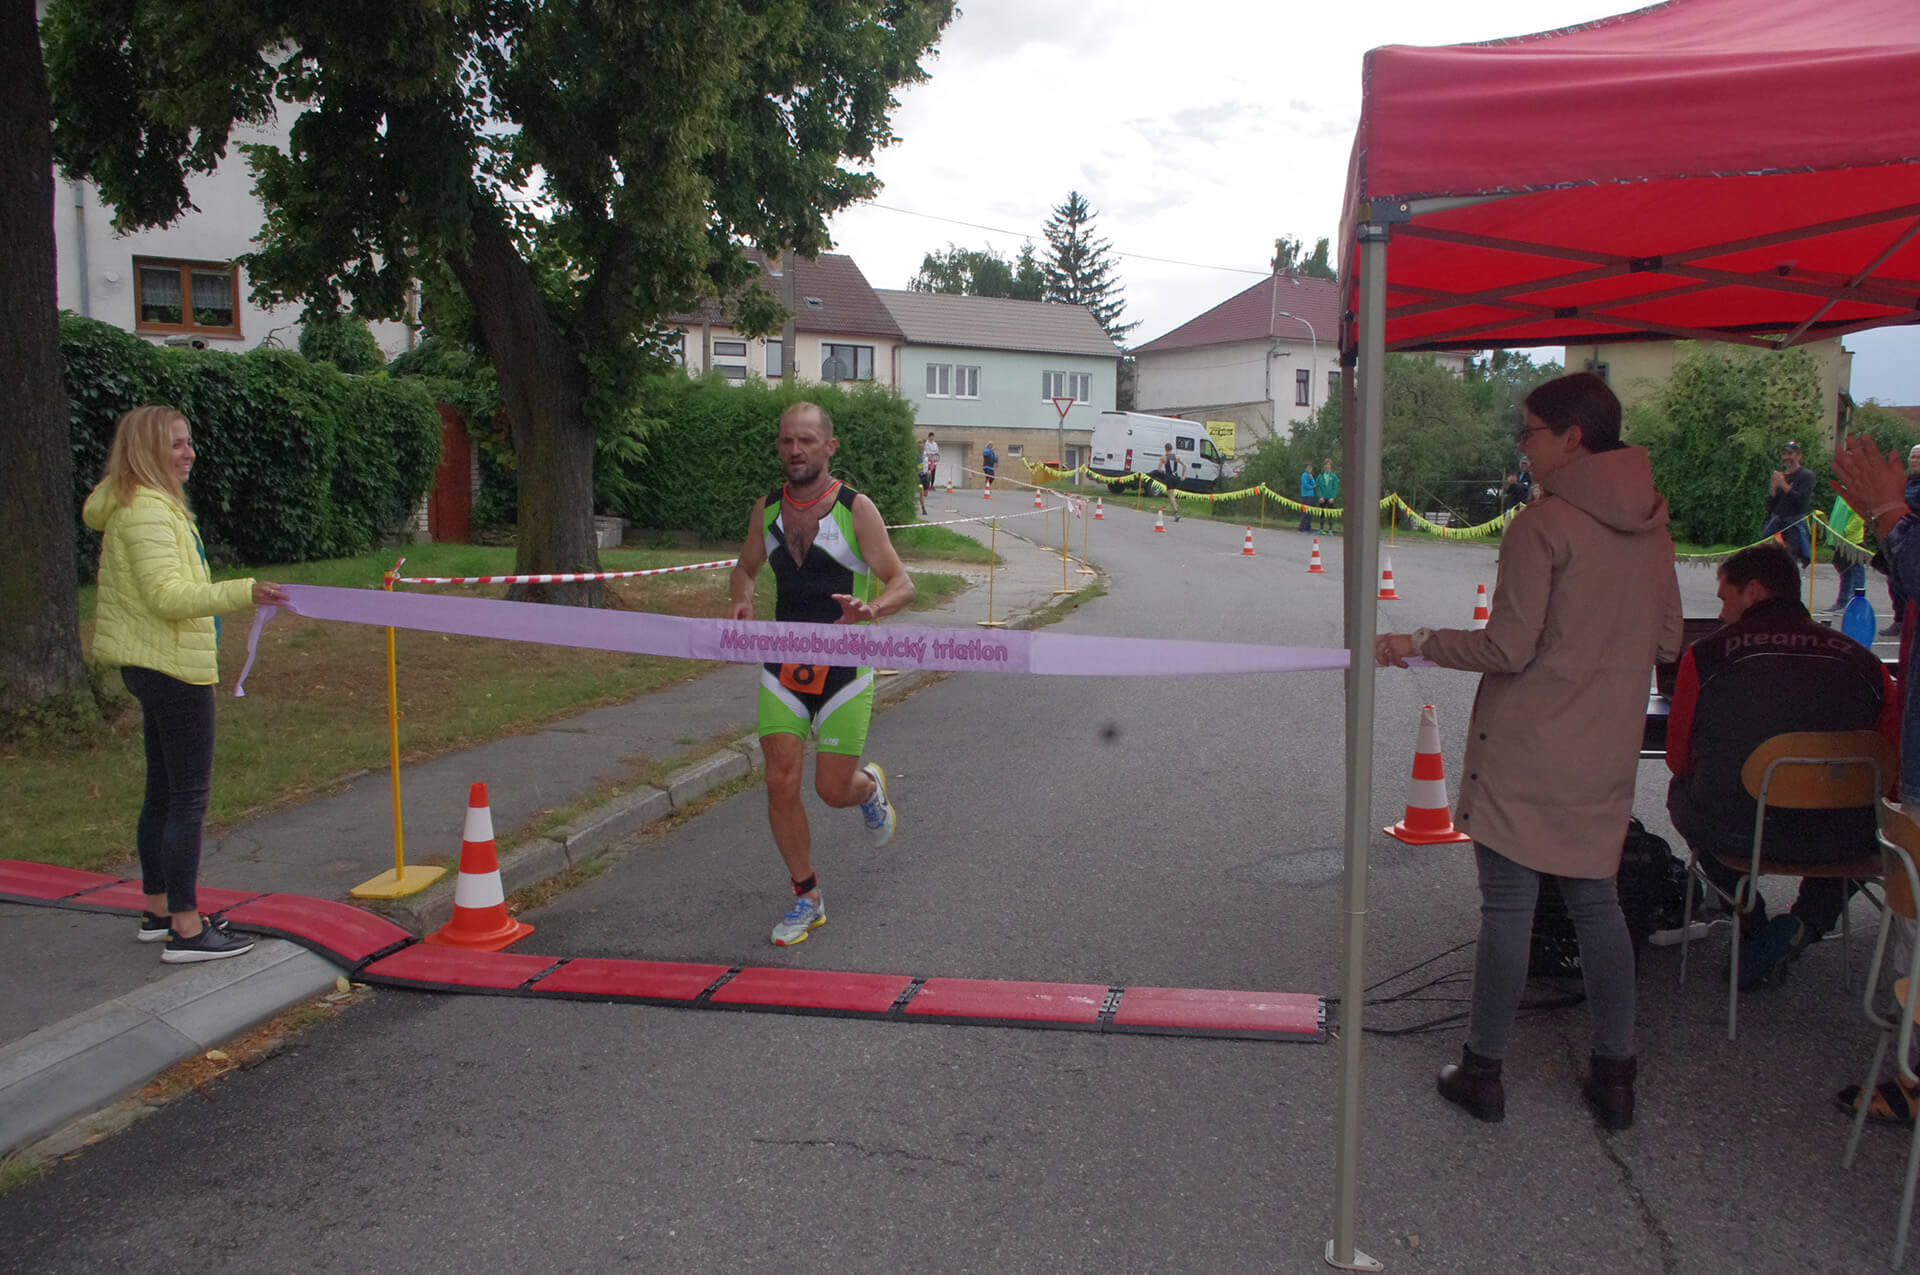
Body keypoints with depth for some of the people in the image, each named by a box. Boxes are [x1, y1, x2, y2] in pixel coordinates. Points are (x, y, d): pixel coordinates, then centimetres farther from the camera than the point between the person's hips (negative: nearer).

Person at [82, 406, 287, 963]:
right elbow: (167, 594, -25)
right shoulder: (146, 510, -16)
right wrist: (242, 592, -33)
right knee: (189, 794, -7)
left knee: (163, 791, 16)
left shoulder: (153, 507, 16)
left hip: (153, 666, 11)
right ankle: (186, 931, -4)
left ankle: (158, 911, 26)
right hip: (172, 668, -11)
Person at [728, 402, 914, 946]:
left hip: (843, 666, -3)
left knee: (834, 790, 2)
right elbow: (746, 566, 19)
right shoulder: (766, 508, 2)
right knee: (781, 785, -3)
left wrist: (871, 607, -34)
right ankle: (807, 899, 15)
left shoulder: (856, 509, -11)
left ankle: (869, 785, 41)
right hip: (782, 665, 3)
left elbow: (902, 585, -11)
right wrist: (741, 600, -5)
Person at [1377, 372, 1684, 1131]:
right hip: (1607, 754, 7)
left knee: (1507, 906, 3)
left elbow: (1508, 648, -17)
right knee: (1596, 902, 16)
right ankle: (1614, 1075, 23)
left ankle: (1483, 1069, 14)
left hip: (1526, 749, -6)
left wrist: (1419, 644, -6)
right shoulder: (1652, 527, 7)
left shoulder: (1543, 524, -15)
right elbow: (1667, 643, 12)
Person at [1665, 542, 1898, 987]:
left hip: (1737, 831, -1)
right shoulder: (1862, 661, 3)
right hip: (1839, 841, 1)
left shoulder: (1706, 654, -2)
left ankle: (1751, 920, 29)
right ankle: (1808, 922, 14)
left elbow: (1679, 760, 7)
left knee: (1681, 792, 32)